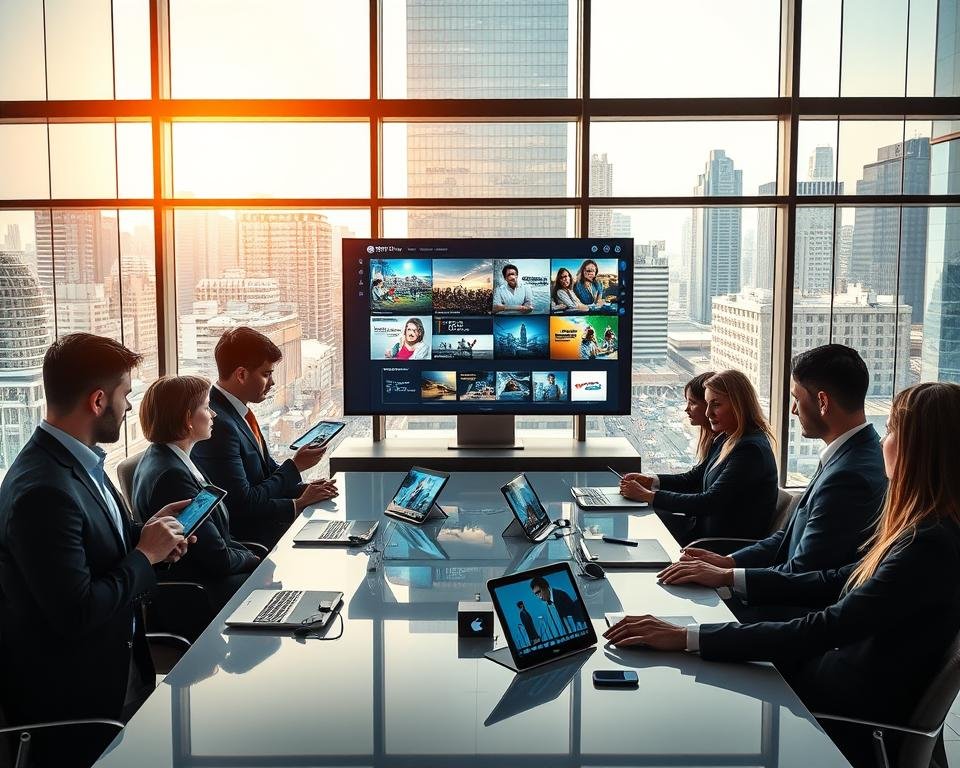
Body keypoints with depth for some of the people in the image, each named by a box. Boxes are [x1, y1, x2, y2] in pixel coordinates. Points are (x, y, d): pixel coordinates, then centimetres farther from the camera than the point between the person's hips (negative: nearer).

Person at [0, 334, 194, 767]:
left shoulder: (75, 459, 1)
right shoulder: (43, 489, -29)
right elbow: (77, 614, -28)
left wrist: (145, 532, -3)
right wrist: (145, 554, -17)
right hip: (73, 695, -8)